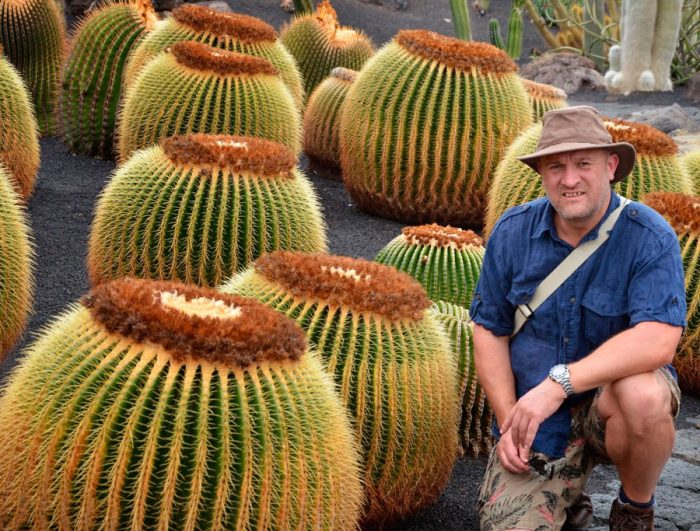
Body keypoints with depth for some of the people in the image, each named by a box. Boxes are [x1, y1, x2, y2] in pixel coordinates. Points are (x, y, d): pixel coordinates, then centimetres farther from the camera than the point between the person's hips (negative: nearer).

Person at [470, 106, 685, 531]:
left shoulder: (650, 238, -16)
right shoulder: (513, 232, -5)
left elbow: (659, 340, -30)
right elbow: (490, 332, 2)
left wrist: (559, 382, -36)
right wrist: (508, 421, -9)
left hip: (612, 393, -2)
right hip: (535, 418, 3)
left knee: (644, 395, -36)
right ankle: (569, 496, 23)